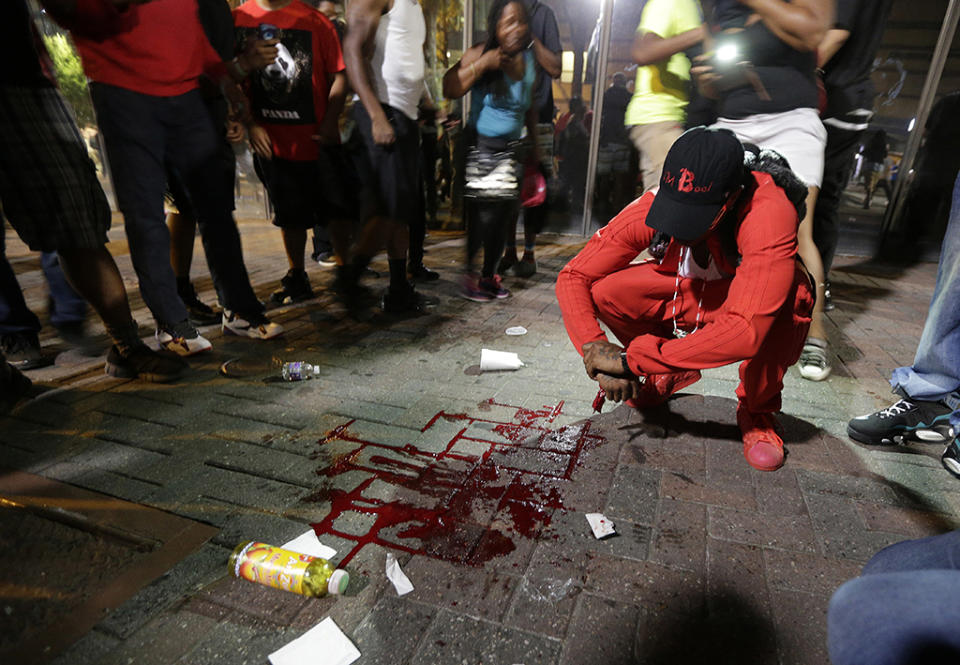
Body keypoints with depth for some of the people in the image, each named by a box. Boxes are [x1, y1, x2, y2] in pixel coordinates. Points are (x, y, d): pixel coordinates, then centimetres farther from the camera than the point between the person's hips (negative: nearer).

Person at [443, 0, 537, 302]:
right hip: (480, 147, -5)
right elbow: (449, 90, -19)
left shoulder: (529, 61, 10)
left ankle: (489, 275, 20)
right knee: (483, 213, -11)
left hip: (510, 150, 5)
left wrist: (534, 145, 19)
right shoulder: (480, 54, -7)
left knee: (504, 213, 5)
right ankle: (469, 273, 6)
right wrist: (482, 64, -23)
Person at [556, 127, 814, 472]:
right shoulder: (651, 207, -26)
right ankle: (673, 372, 8)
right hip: (684, 293, 3)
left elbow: (746, 330, -45)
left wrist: (631, 360, -43)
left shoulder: (769, 213, -37)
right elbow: (573, 277, -21)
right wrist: (597, 350, -36)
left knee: (781, 310, -40)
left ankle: (757, 410, -5)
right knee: (602, 291, -22)